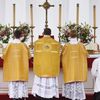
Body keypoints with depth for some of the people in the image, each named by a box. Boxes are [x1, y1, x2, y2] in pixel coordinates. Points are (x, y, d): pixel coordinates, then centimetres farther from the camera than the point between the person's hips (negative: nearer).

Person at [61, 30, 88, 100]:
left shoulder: (66, 46, -10)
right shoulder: (81, 45, -9)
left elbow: (62, 56, 0)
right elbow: (86, 55, 1)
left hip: (69, 68, 0)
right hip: (79, 68, 1)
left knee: (71, 82, 8)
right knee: (79, 83, 9)